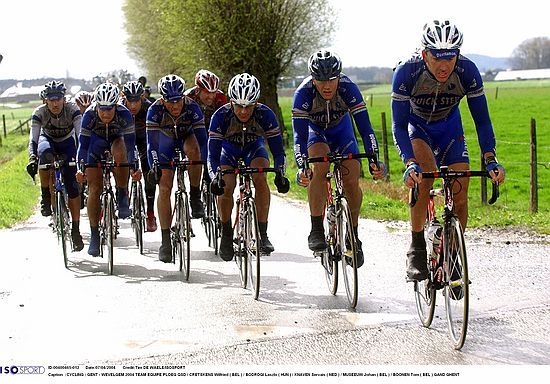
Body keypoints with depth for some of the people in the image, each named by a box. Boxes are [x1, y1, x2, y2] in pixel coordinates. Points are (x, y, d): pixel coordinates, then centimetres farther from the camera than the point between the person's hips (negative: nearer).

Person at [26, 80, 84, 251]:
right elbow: (33, 139, -30)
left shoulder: (72, 110, -28)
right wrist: (32, 159, -47)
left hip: (67, 143, 0)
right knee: (45, 154, -39)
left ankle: (75, 229, -4)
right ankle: (46, 197, -22)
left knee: (72, 185, -12)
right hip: (47, 140, 0)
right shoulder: (39, 113, -26)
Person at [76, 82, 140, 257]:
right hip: (96, 141, 0)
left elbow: (130, 144, -29)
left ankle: (123, 197, -18)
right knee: (94, 188, -10)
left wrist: (134, 167, -39)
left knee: (120, 153, -38)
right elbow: (83, 144, -27)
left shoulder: (124, 114, -31)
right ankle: (94, 235, -2)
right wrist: (80, 169, -37)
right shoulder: (89, 115, -30)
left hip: (117, 139, 0)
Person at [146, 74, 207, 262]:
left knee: (193, 150, -38)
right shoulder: (155, 110, -30)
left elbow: (202, 140, -32)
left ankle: (195, 197, -19)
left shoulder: (192, 108, -31)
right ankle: (166, 240, -7)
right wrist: (154, 167, -39)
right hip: (166, 142, 1)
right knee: (164, 188, -13)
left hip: (187, 137, 0)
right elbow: (152, 143, -29)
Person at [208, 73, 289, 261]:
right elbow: (213, 153, -33)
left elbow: (278, 150, -27)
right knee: (226, 187, -23)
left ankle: (263, 234, -19)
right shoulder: (221, 116, -34)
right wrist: (215, 177, -49)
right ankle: (226, 234, 0)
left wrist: (280, 174, -41)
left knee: (260, 179, -28)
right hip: (228, 148, 0)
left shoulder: (265, 114, -32)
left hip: (254, 147, 0)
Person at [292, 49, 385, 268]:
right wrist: (301, 166, -49)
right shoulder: (303, 93, -32)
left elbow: (365, 127, -32)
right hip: (314, 131, -1)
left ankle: (353, 236, 5)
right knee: (320, 166, -31)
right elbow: (299, 134, -34)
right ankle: (316, 230, -25)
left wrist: (374, 159, -44)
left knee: (352, 181, -14)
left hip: (341, 130, 1)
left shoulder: (348, 89, -31)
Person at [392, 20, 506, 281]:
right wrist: (409, 164, -44)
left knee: (460, 194, -10)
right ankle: (416, 250, -20)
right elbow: (398, 126, -30)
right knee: (424, 172, -31)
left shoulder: (467, 71, -28)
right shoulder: (406, 72, -33)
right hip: (416, 126, -2)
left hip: (449, 127, 2)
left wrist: (490, 160, -32)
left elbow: (482, 120, -20)